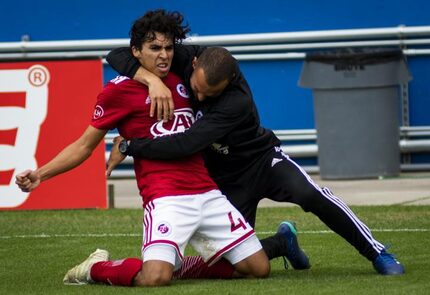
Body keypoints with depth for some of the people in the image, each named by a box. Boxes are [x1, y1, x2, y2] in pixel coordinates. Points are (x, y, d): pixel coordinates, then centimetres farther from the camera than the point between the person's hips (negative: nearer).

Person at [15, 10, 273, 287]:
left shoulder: (180, 80, 14)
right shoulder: (119, 90, -1)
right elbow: (84, 146, 2)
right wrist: (41, 174, -8)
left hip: (208, 193, 6)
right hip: (166, 199, -6)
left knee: (259, 268, 2)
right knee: (155, 279, -27)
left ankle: (176, 264, 18)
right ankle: (96, 268, 5)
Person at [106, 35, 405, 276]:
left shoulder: (237, 102, -35)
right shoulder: (184, 58, -20)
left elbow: (187, 144, -43)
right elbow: (119, 55, -22)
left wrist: (130, 146, -38)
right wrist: (151, 78, -41)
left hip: (262, 160, -4)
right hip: (224, 177, 4)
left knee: (311, 195, -32)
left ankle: (377, 253, -19)